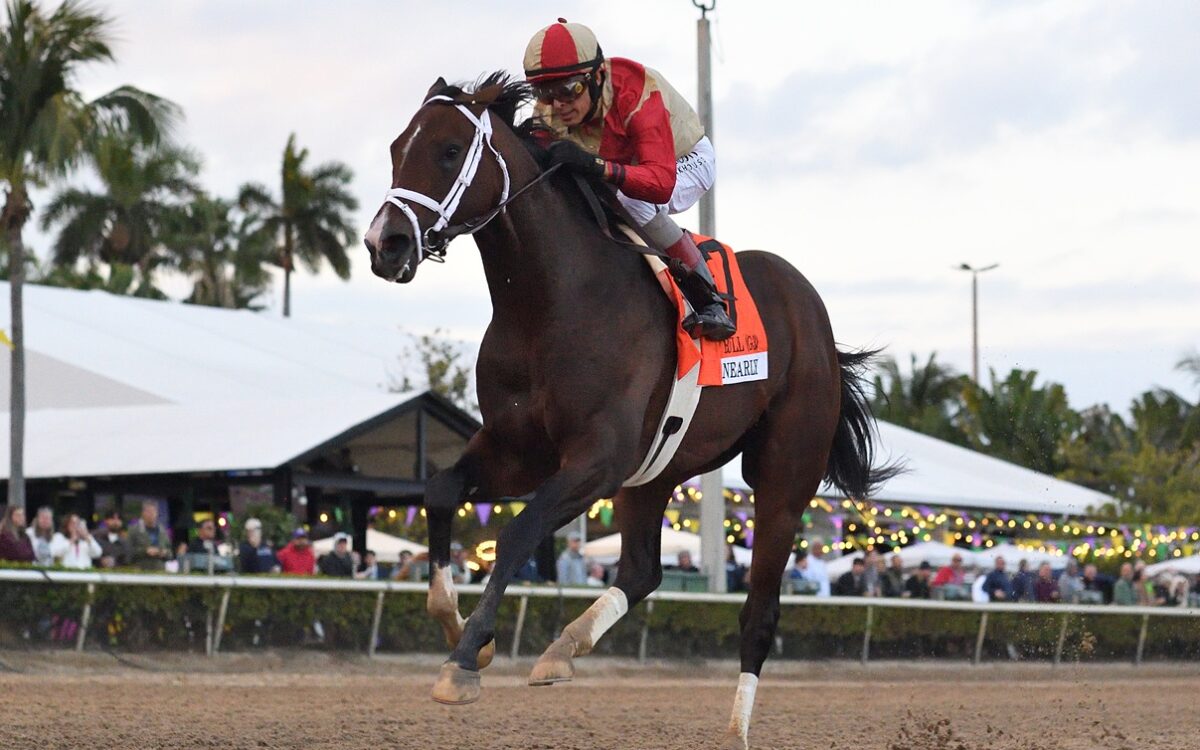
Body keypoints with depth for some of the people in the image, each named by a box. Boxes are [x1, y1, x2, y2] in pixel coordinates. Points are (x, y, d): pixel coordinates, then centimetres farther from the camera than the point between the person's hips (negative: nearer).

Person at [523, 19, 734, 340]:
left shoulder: (635, 94, -41)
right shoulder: (549, 112, -23)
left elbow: (662, 183, -53)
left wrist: (594, 165, -67)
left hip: (686, 160, -6)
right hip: (627, 167, 6)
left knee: (632, 201, -36)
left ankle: (708, 301, -27)